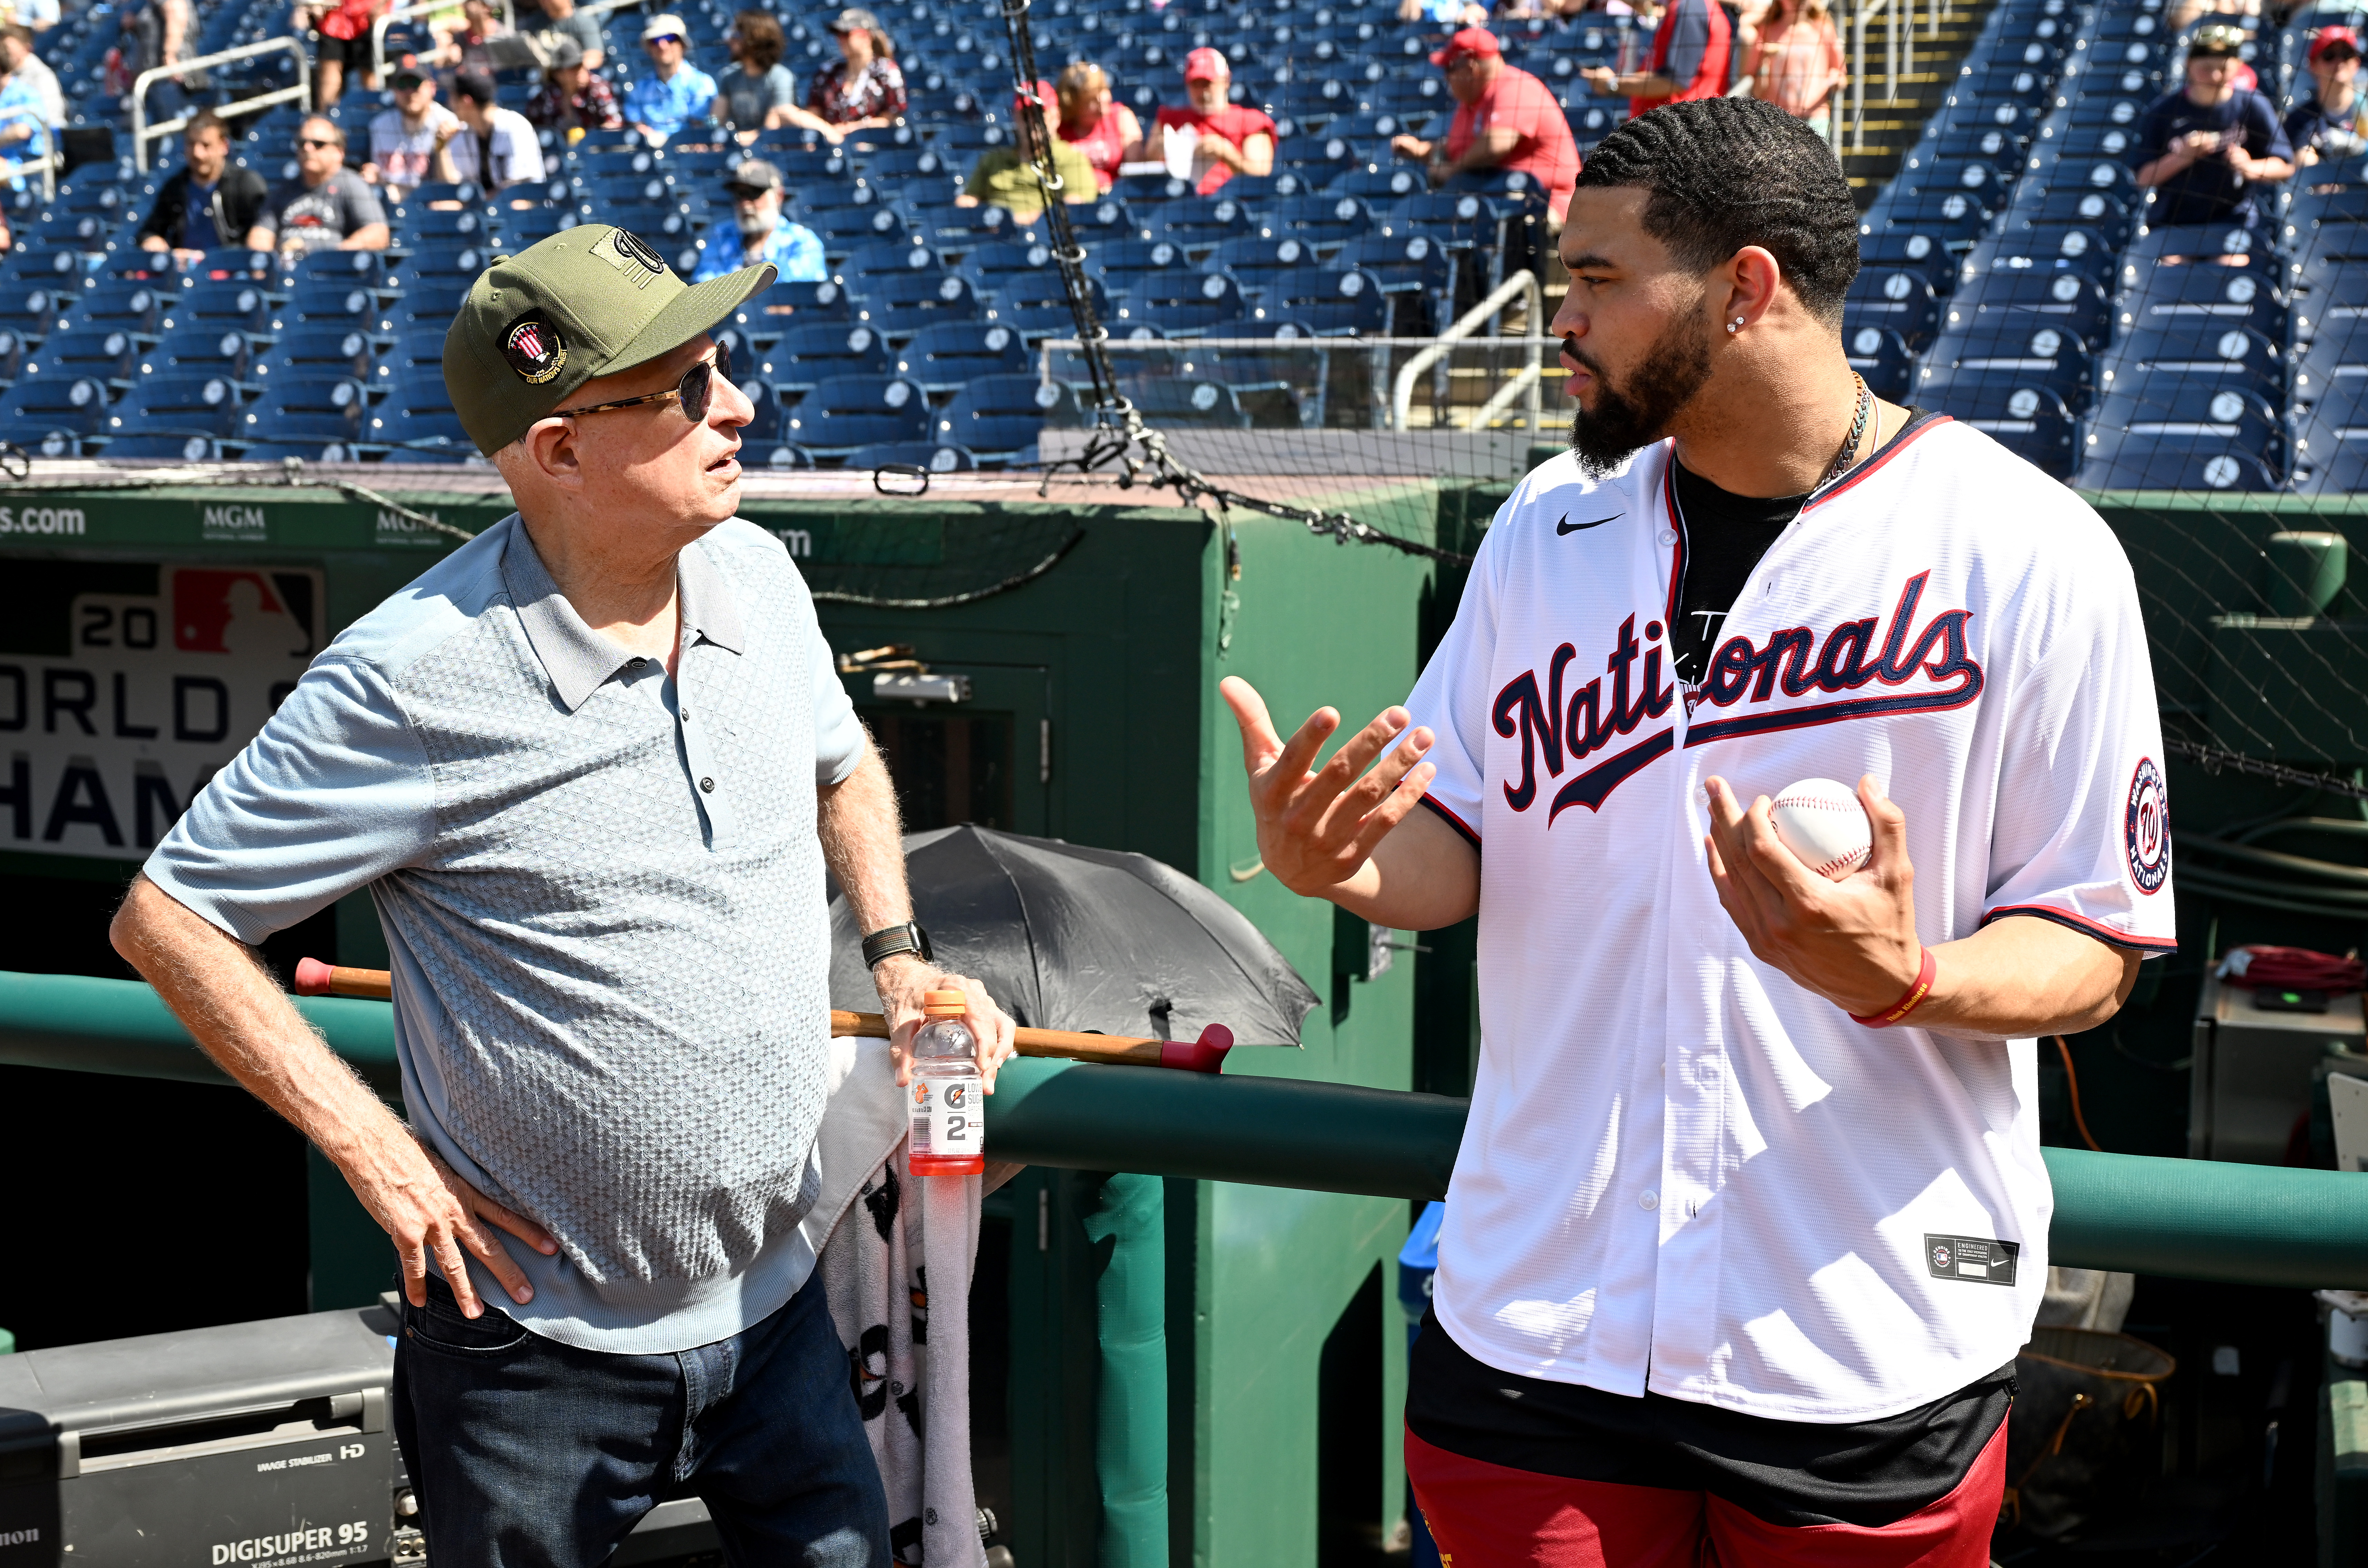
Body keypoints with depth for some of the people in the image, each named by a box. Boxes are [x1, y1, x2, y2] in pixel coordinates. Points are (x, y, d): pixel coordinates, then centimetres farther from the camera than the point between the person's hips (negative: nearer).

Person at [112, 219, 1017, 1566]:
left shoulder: (757, 578, -1)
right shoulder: (417, 678, -20)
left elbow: (843, 765, 22)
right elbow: (168, 919, -12)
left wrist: (899, 953, 7)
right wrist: (375, 1152, -14)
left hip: (773, 1310, 5)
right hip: (542, 1349, -5)